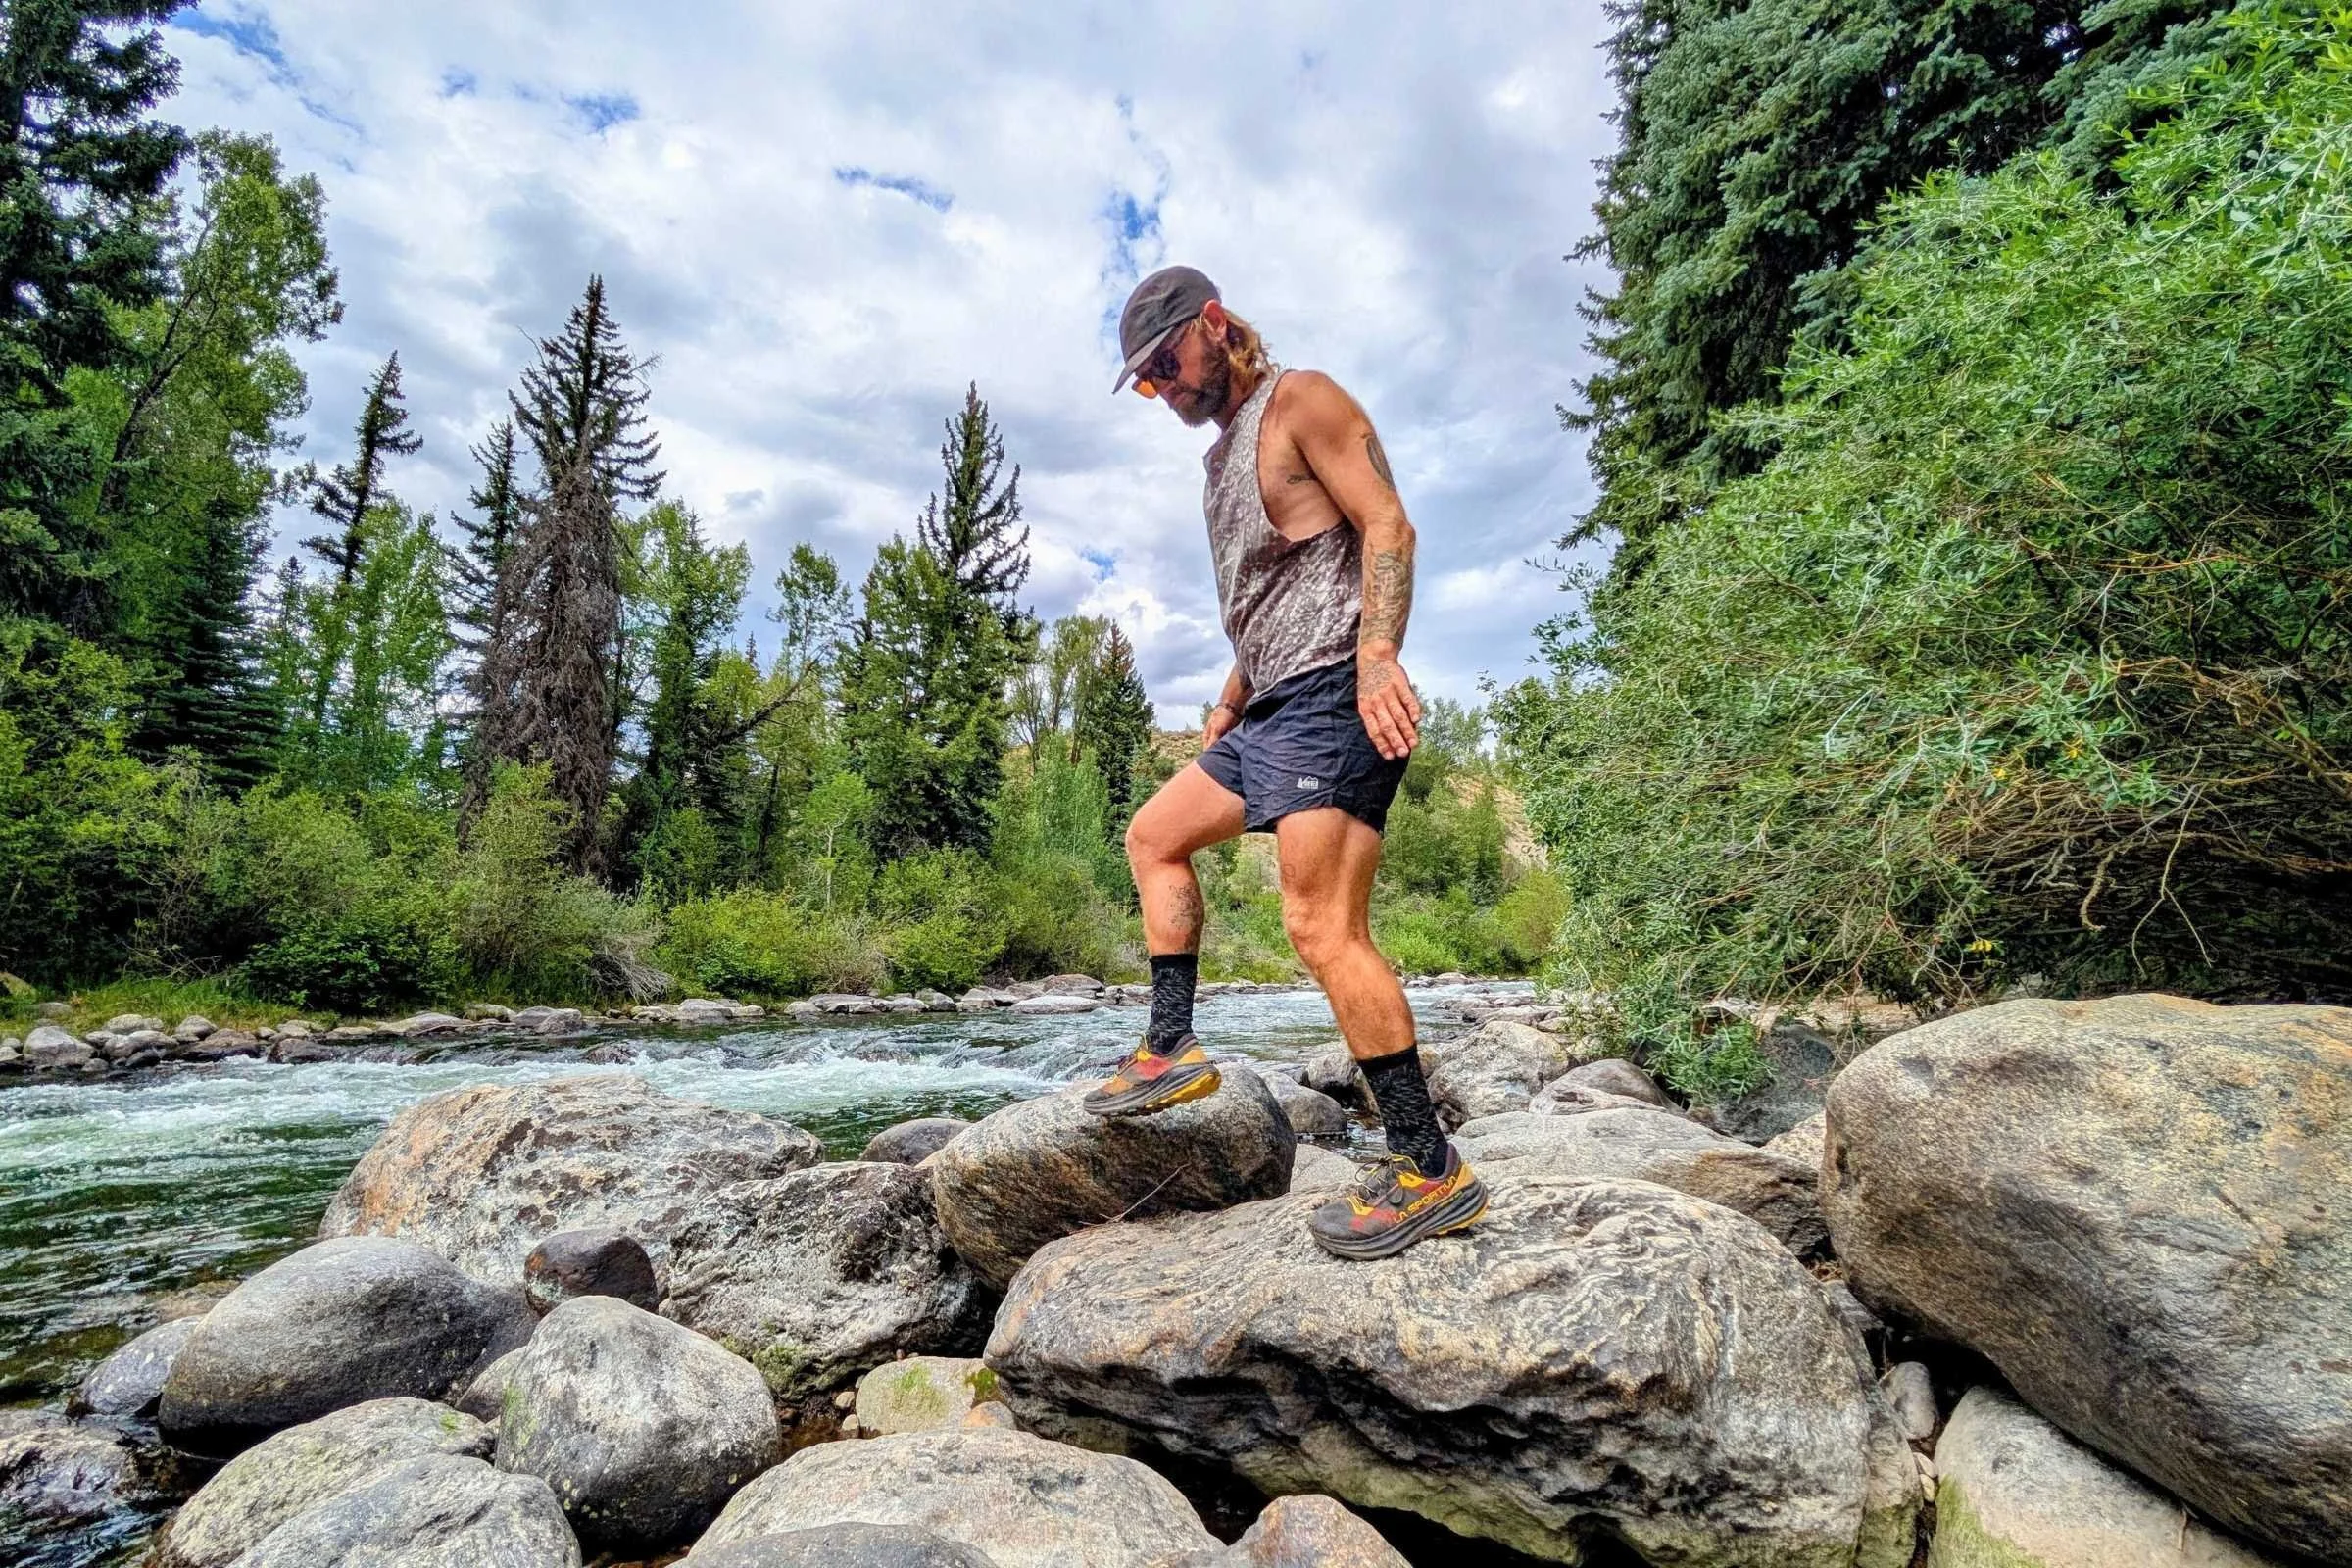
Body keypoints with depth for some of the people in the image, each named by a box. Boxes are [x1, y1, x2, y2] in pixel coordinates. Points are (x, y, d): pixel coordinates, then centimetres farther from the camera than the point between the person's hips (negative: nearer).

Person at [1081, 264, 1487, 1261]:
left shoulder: (1298, 401, 0)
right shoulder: (1225, 454, 26)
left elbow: (1387, 524, -13)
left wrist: (1376, 657, -28)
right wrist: (1230, 701, 23)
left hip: (1331, 698, -10)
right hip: (1271, 708, 10)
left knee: (1323, 928, -17)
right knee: (1154, 837, 17)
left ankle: (1431, 1171, -9)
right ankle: (1171, 1050, 18)